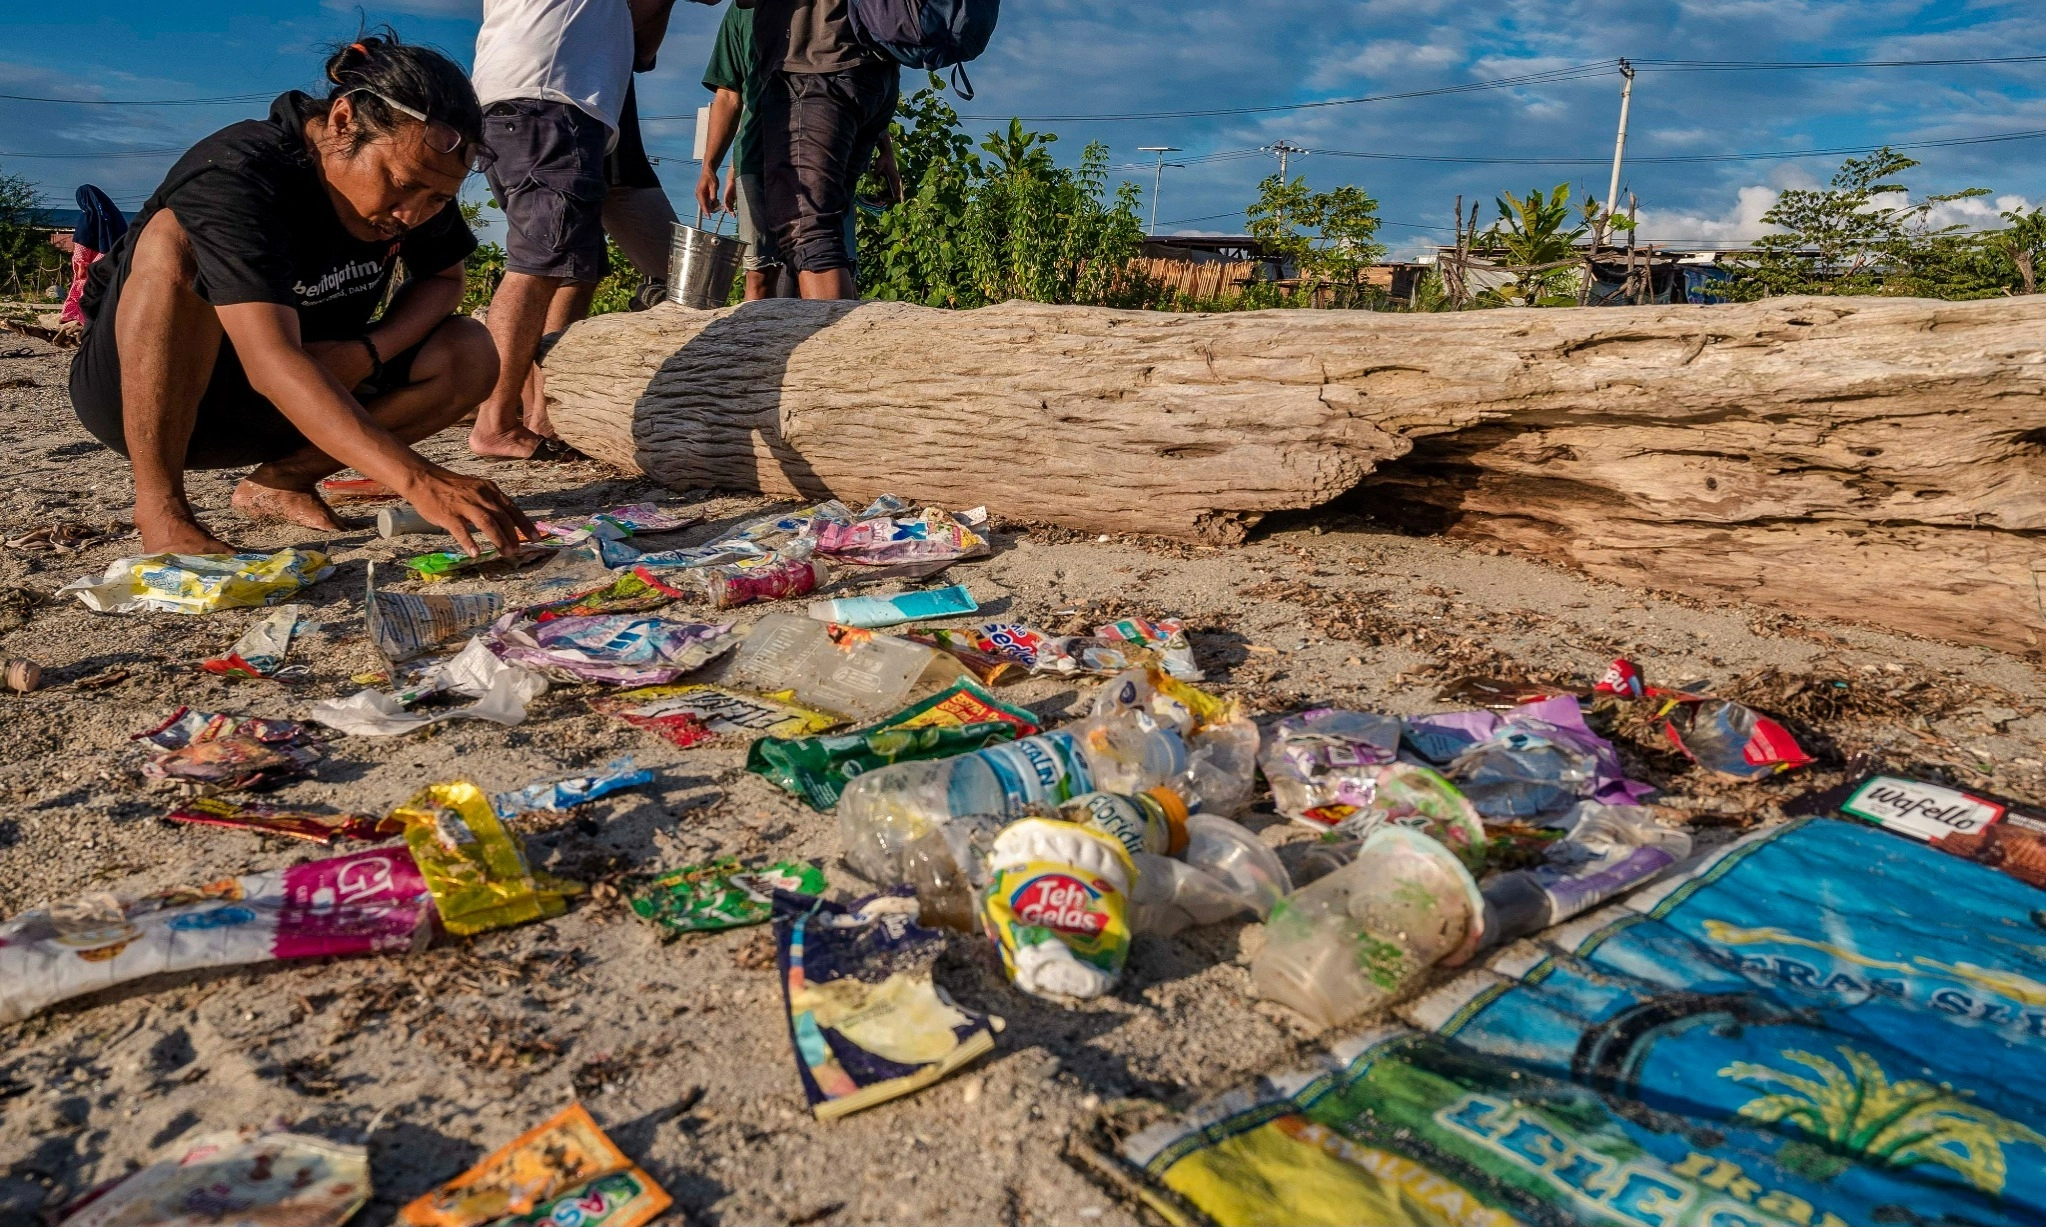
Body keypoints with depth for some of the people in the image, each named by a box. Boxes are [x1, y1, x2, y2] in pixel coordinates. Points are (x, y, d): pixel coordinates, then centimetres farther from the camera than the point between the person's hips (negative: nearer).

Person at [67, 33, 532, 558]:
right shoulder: (231, 177, -31)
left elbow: (443, 278, 3)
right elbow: (272, 362, -43)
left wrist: (369, 351, -18)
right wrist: (417, 479, -55)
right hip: (135, 391, -5)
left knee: (469, 354, -14)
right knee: (172, 240, -35)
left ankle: (280, 481, -3)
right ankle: (160, 511, -24)